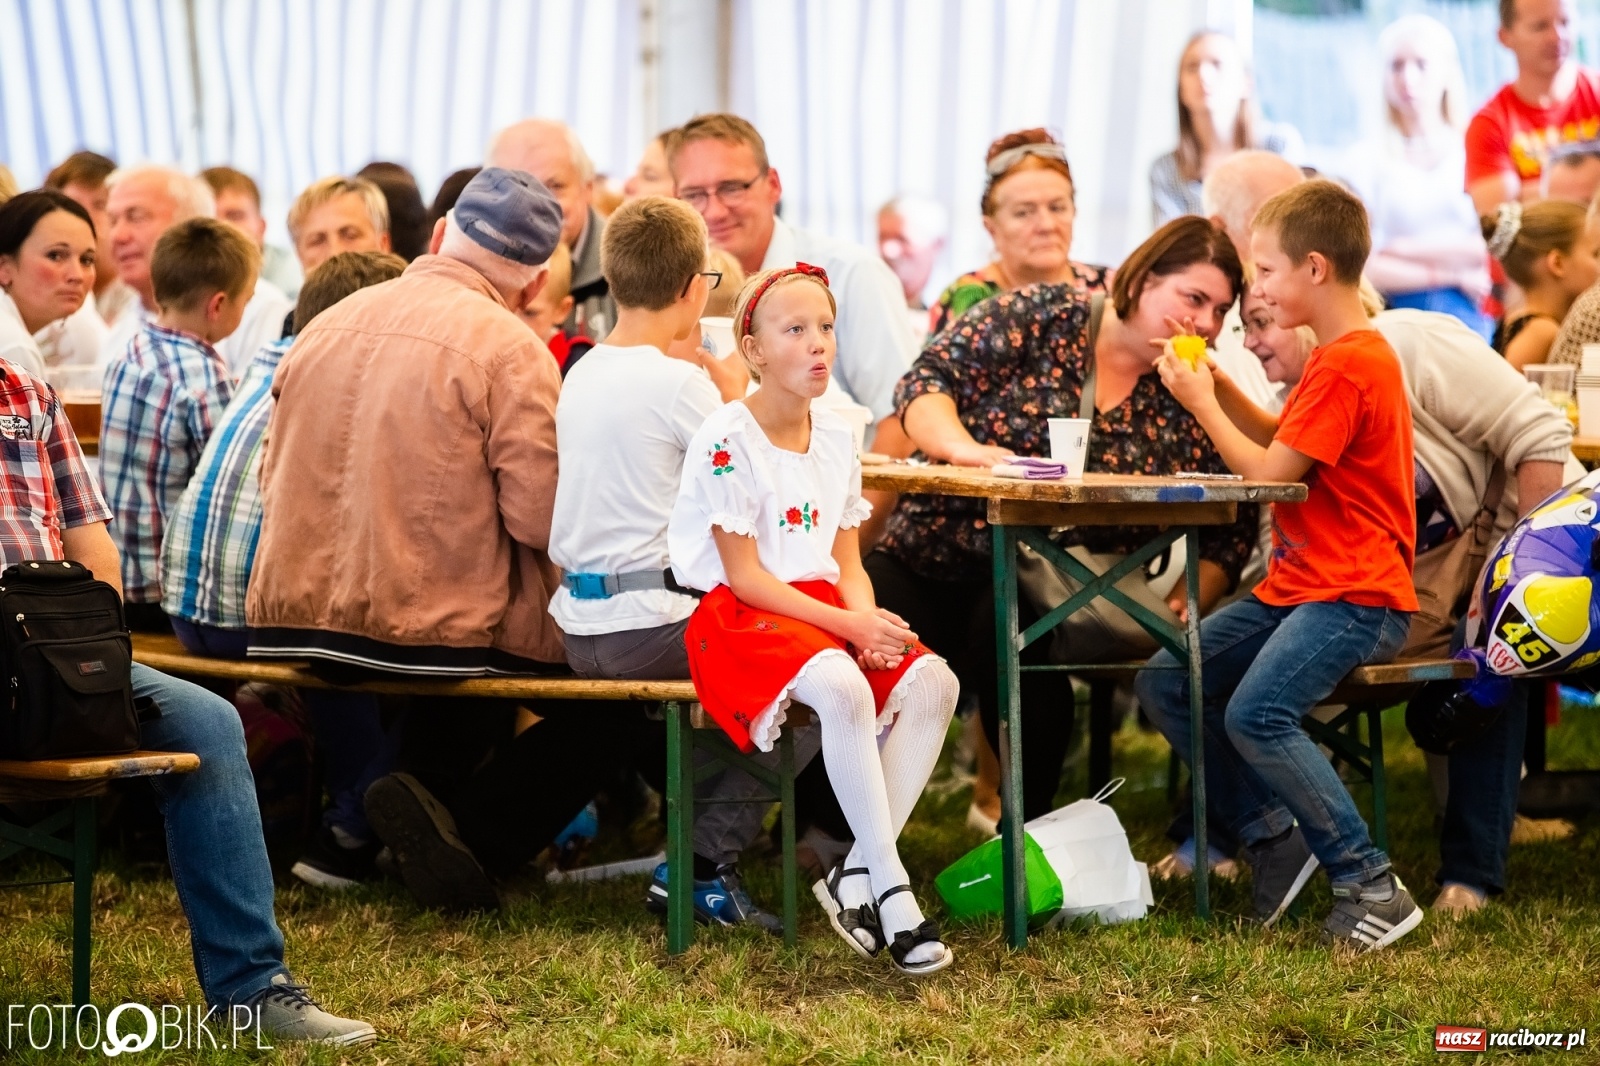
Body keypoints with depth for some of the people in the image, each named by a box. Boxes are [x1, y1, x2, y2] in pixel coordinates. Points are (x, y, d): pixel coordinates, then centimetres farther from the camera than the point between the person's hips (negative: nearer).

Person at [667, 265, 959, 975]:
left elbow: (846, 564, 12)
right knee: (840, 687, -36)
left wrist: (872, 622, -11)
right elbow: (744, 576, -13)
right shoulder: (728, 439, -11)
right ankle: (891, 886, -28)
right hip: (740, 619, -7)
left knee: (931, 681, -19)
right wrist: (850, 625, -19)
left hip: (824, 608, 7)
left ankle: (856, 875, -15)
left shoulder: (836, 438, 11)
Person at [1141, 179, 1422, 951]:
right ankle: (1273, 837, 9)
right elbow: (1277, 441, 23)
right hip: (1298, 586, 11)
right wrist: (1217, 384, 9)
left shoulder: (1346, 367, -18)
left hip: (1353, 597, -11)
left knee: (1256, 713, -29)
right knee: (1166, 683, 5)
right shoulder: (1349, 353, 15)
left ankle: (1370, 886, -20)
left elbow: (1269, 472, -18)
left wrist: (1201, 404, -6)